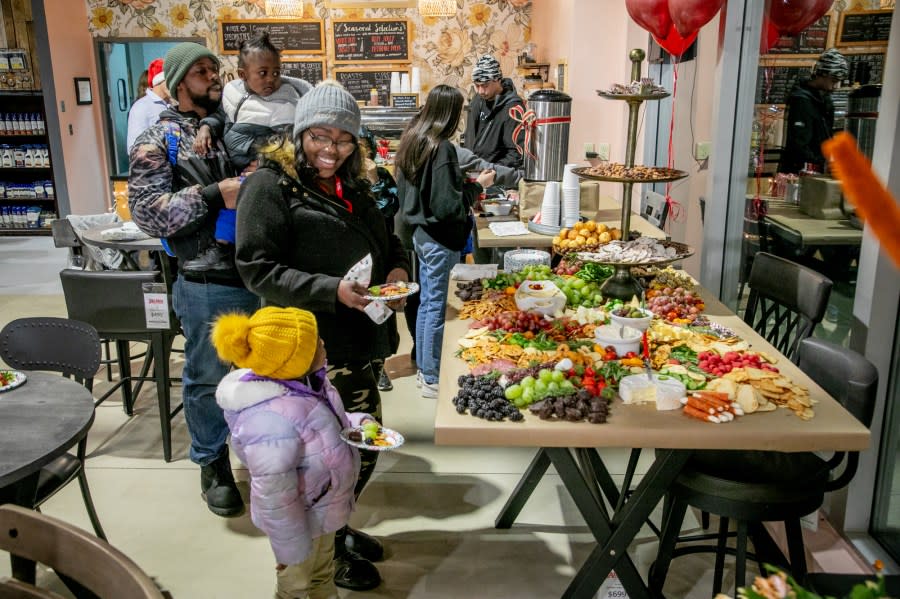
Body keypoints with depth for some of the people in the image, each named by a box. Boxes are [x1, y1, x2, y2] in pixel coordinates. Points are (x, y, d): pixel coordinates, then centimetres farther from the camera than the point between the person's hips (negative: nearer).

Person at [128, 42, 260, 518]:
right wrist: (214, 195, -21)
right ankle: (213, 464, 30)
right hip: (208, 286, -5)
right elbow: (146, 212, -12)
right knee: (209, 379, 9)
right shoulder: (158, 141, -4)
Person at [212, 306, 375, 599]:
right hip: (299, 518, -8)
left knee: (323, 575, 33)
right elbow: (275, 499, -31)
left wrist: (358, 423, -6)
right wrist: (292, 549, -20)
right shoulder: (272, 420, -41)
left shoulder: (304, 380, -13)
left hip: (322, 506, 8)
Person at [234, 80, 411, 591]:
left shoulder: (352, 186, 13)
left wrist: (398, 268, 0)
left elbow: (387, 240, 23)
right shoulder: (271, 185, -10)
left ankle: (337, 527, 41)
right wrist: (331, 290, -26)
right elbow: (258, 269, -16)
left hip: (358, 341, 8)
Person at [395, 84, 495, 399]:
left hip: (421, 234, 9)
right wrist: (477, 185, -9)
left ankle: (423, 368, 31)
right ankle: (432, 379, 14)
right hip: (440, 242, -9)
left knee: (426, 302, 18)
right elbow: (448, 207, -23)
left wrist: (464, 183, 15)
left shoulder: (412, 141, 6)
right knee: (438, 308, 2)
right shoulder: (441, 149, -21)